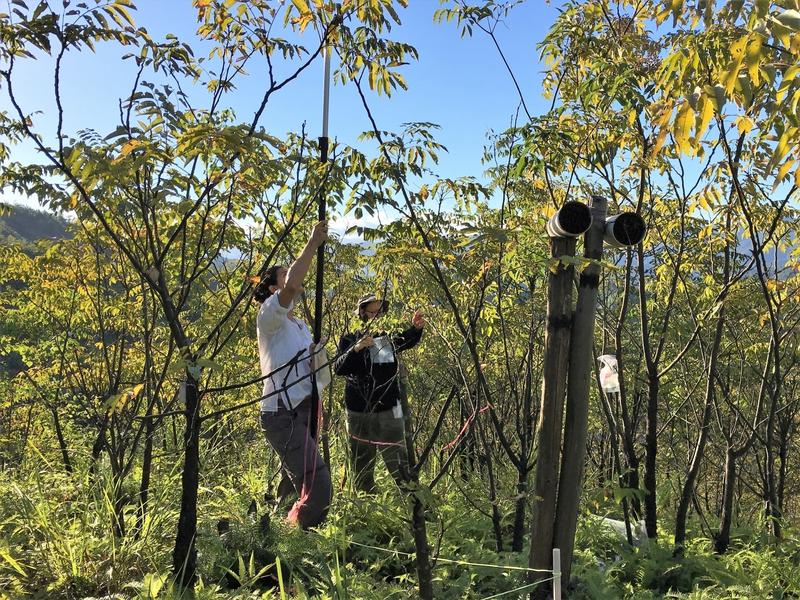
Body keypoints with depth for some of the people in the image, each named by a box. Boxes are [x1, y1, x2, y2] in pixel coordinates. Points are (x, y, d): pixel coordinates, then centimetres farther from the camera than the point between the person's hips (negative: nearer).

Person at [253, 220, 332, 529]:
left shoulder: (300, 326, 19)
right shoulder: (269, 315, -7)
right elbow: (292, 287, -28)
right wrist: (313, 244, -22)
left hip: (303, 412, 9)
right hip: (282, 415, -9)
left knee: (297, 488, 16)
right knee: (319, 488, -17)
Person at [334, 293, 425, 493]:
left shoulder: (389, 337, 7)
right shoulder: (350, 339, 1)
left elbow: (406, 341, -10)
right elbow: (338, 369, -11)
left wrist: (416, 328, -30)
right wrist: (357, 348, -28)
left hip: (388, 411, 0)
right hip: (358, 414, 0)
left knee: (398, 466, -6)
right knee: (362, 469, 10)